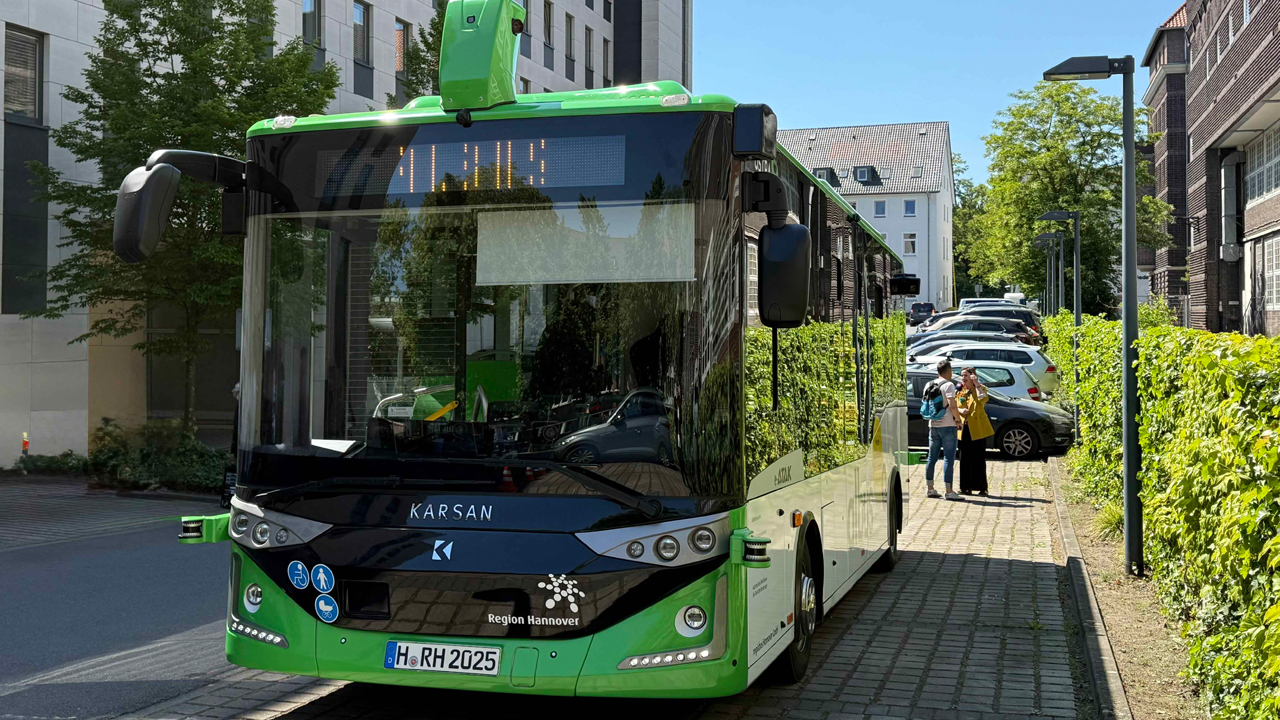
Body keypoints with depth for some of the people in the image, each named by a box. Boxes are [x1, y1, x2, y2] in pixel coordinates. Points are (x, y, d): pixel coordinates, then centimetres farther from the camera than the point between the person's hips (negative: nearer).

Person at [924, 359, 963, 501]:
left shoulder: (929, 385, 11)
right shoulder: (948, 385, -11)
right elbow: (952, 405, -21)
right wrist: (958, 420, -7)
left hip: (933, 425, 7)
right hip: (947, 425, -7)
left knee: (932, 458, 11)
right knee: (949, 459, -5)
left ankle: (930, 489, 15)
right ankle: (949, 491, -7)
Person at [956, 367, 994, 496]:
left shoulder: (980, 389, -1)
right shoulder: (960, 391, 12)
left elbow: (983, 399, -23)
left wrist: (976, 384, -17)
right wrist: (960, 411, -5)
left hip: (978, 429, -5)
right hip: (964, 428, 5)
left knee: (979, 459, -3)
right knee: (965, 459, 5)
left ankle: (982, 488, 2)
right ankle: (966, 487, 11)